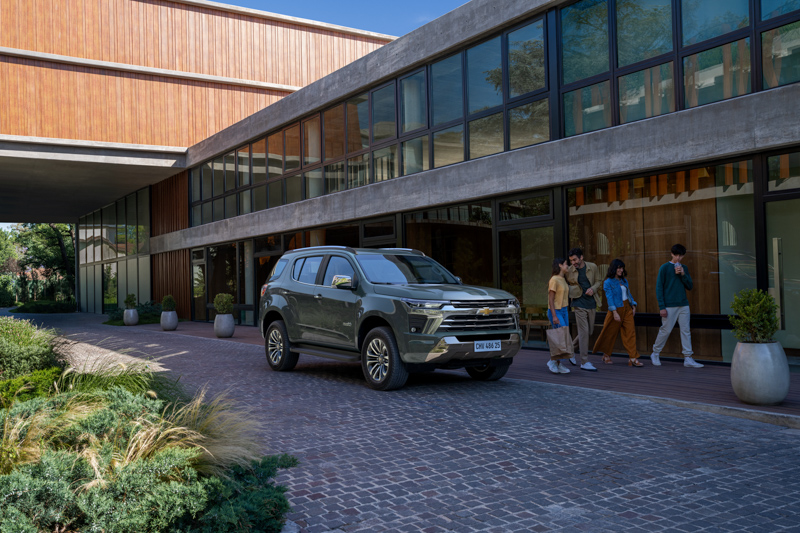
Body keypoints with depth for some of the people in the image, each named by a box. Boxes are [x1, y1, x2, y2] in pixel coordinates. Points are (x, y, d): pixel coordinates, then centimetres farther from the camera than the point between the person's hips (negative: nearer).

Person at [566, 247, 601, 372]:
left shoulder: (592, 267, 0)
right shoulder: (569, 271, -4)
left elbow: (599, 281, 10)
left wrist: (593, 288, -9)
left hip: (591, 303, 4)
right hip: (579, 304, -4)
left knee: (590, 331, 11)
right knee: (584, 331, -7)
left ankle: (571, 347, 32)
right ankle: (584, 362, -3)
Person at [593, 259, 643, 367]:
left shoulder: (624, 280, 11)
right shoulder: (608, 282, -8)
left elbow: (629, 294, 18)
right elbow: (609, 298, -14)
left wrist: (633, 306, 10)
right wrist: (615, 312, -20)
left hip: (627, 309, 5)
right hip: (617, 309, -5)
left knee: (630, 332, -5)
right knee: (611, 333, 6)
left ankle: (633, 358, -8)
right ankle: (606, 355, 26)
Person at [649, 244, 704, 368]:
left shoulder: (684, 268, 12)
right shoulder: (665, 267, -3)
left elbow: (690, 286, 10)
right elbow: (659, 287, -5)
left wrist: (683, 275, -8)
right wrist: (661, 306, -11)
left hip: (683, 305, 5)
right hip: (669, 306, -5)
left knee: (686, 331, 2)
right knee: (665, 330, 0)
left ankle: (688, 358, 5)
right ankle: (655, 354, 16)